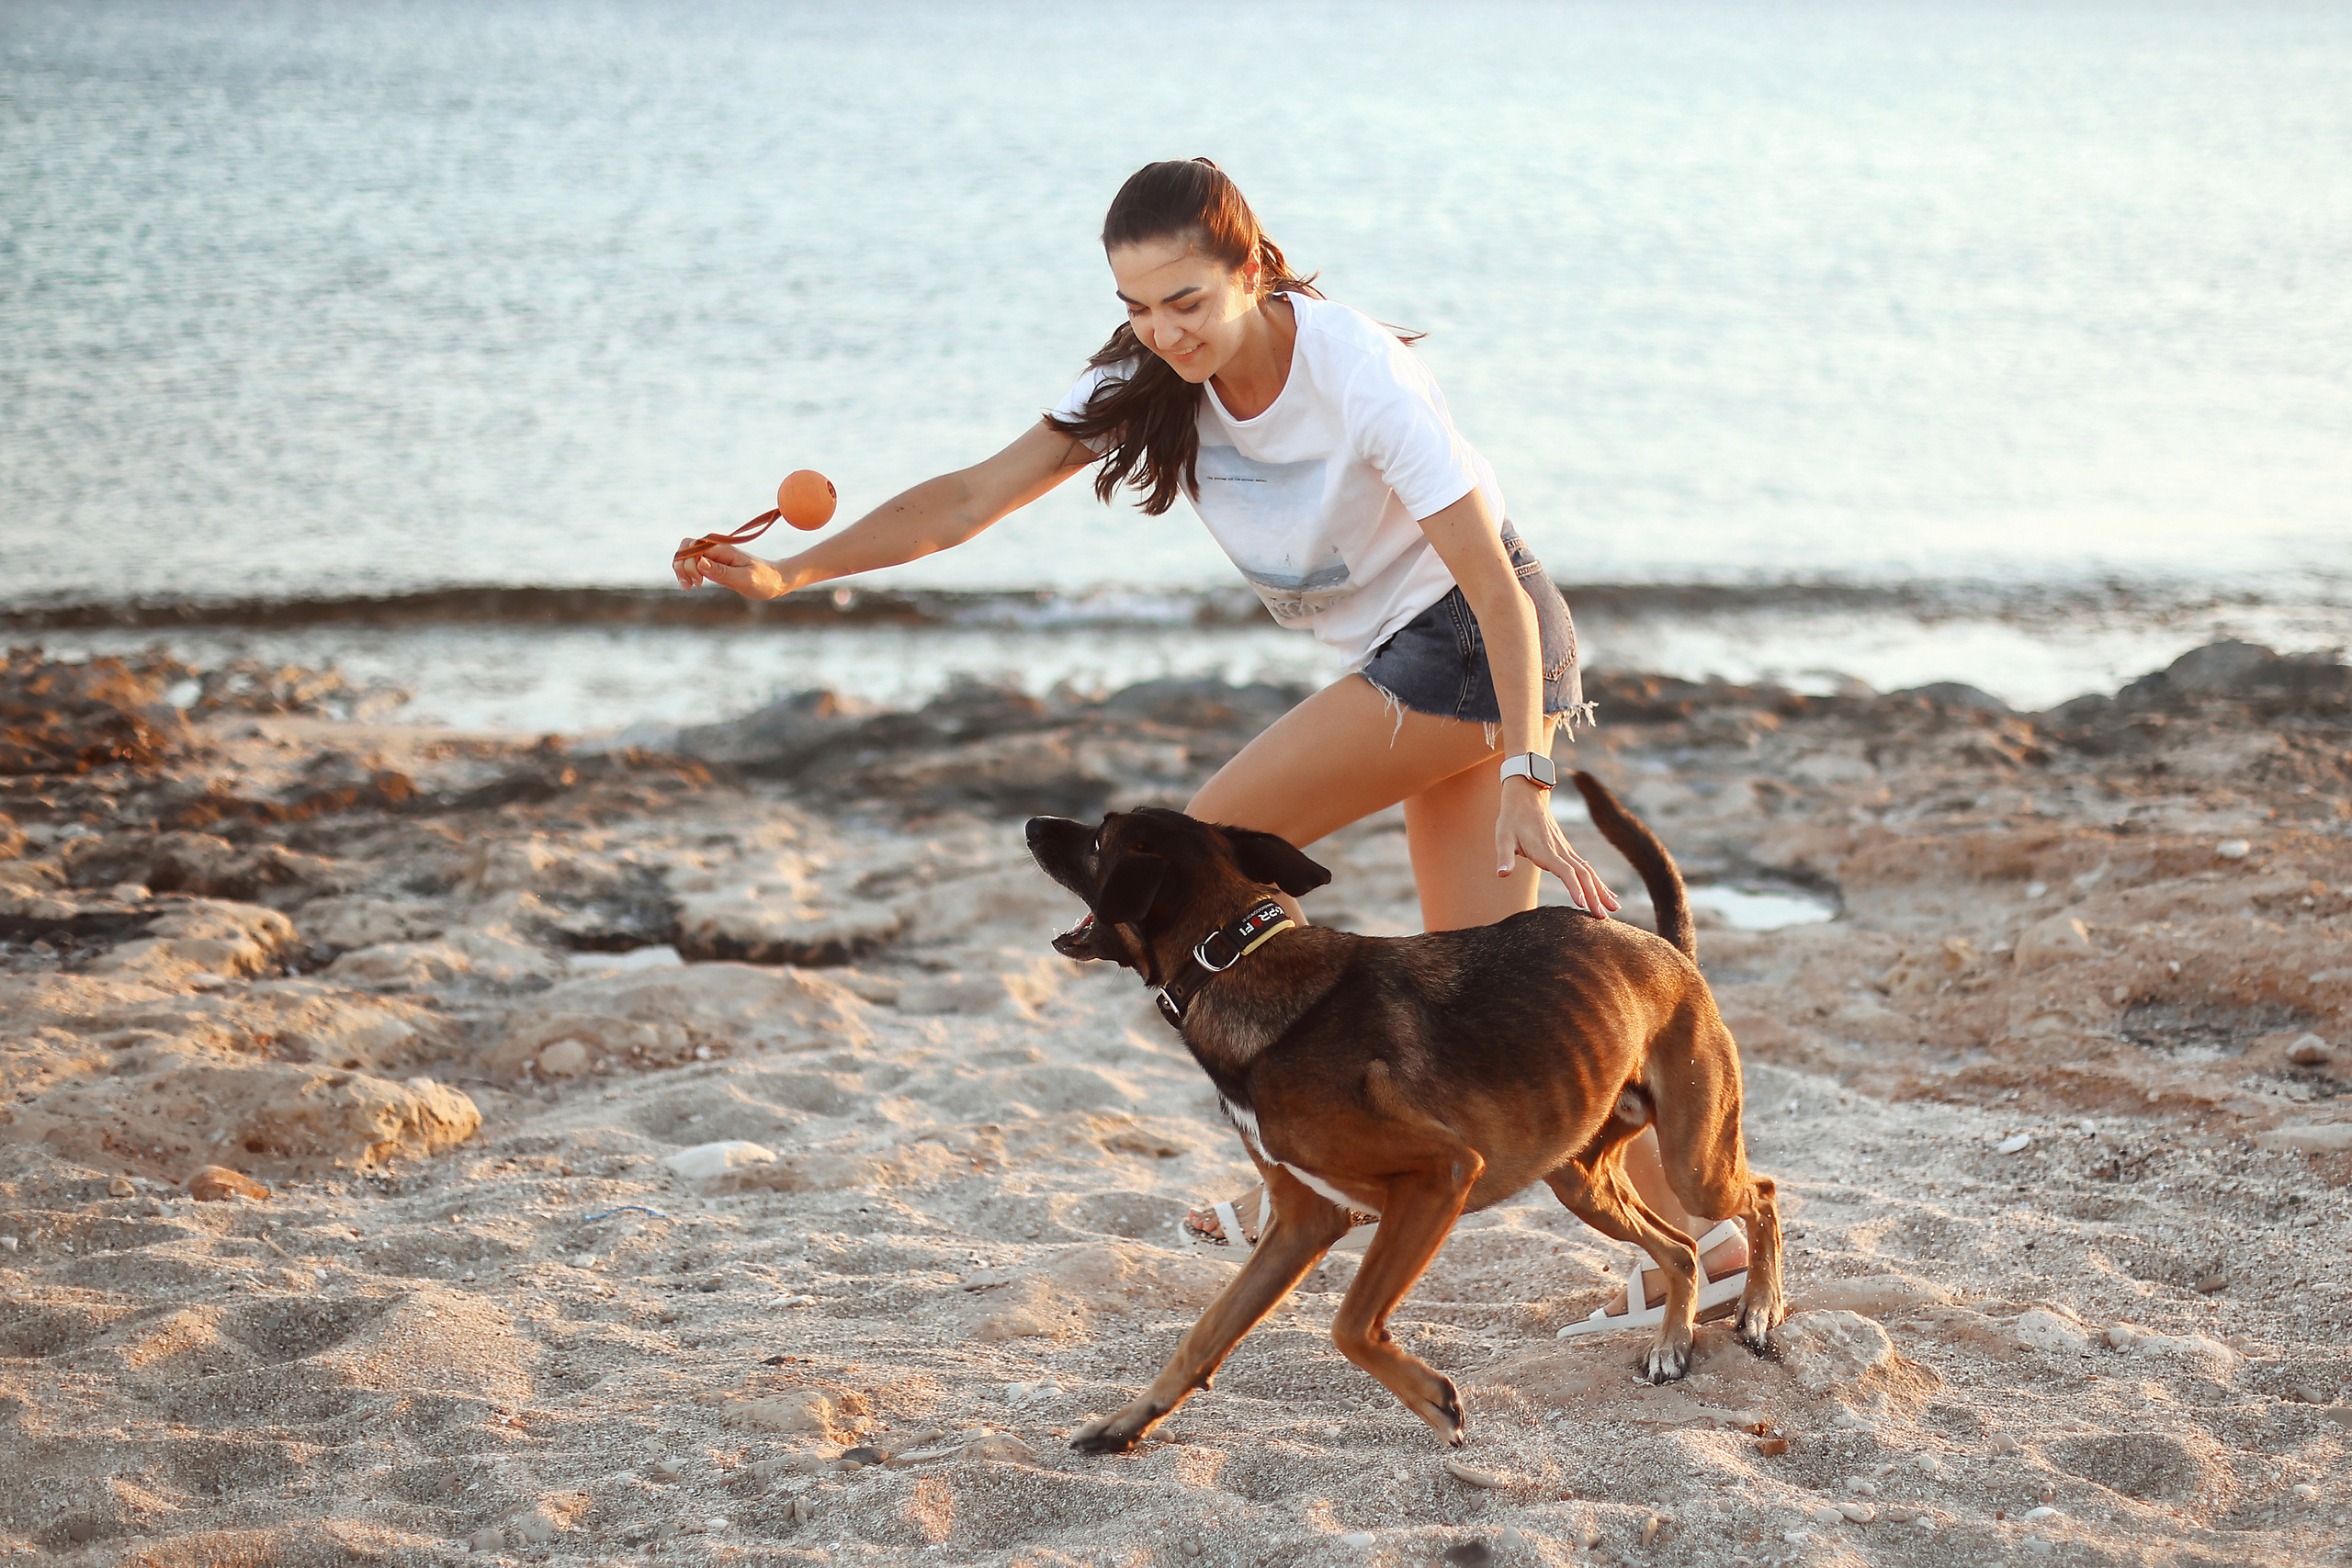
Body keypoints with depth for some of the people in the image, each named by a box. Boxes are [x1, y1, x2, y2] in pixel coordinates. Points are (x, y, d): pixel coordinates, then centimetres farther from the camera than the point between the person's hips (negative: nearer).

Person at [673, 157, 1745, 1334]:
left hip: (1477, 641, -8)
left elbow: (1496, 585, -26)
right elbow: (971, 499, -5)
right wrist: (786, 572, -14)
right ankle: (1694, 1231, 9)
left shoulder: (1361, 377, -26)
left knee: (1219, 834, -12)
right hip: (1409, 654, 8)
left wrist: (1523, 782, -32)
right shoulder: (1148, 382, -6)